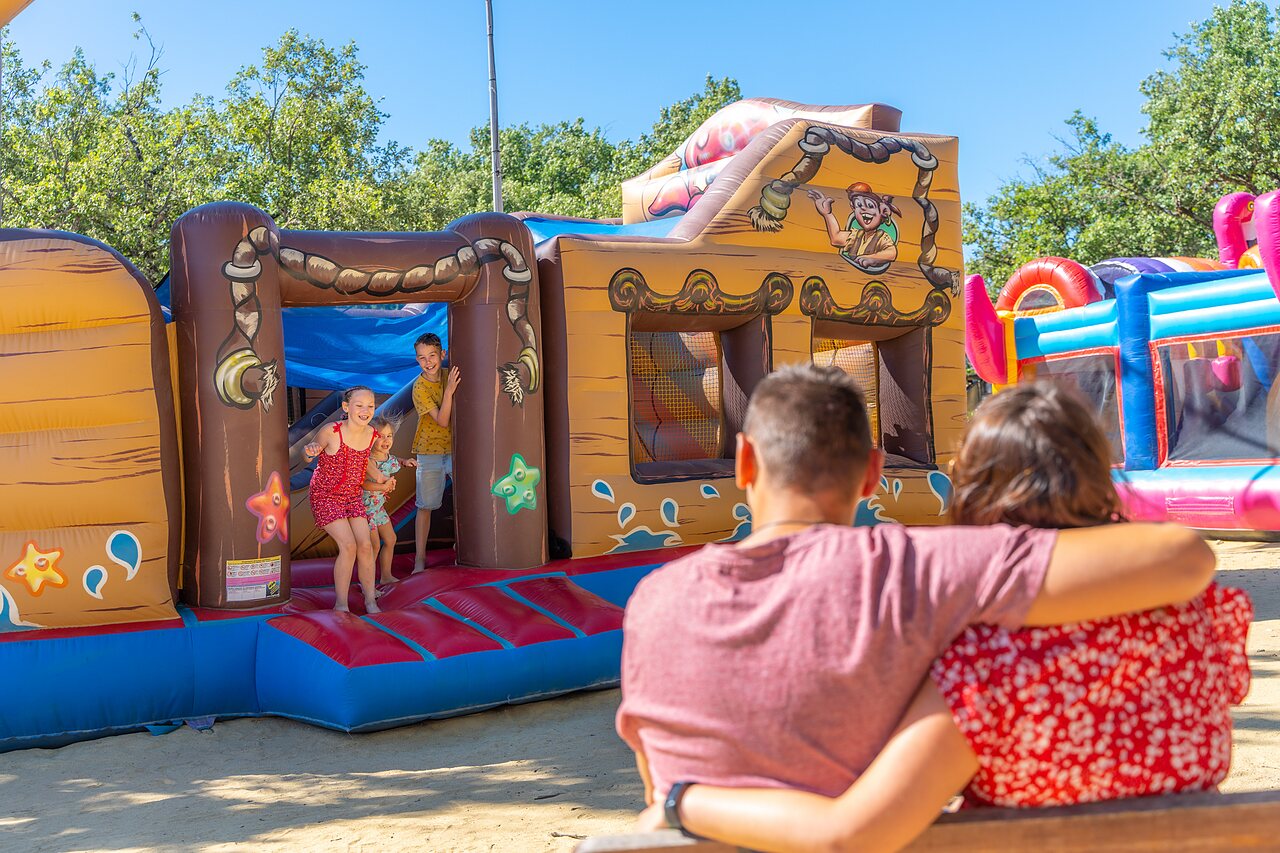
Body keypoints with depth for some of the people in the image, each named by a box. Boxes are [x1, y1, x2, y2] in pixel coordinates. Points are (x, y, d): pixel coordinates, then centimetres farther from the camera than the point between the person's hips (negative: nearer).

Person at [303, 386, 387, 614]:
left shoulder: (371, 434, -7)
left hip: (353, 496, 5)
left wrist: (377, 475, -3)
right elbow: (308, 456, -7)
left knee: (365, 545, -2)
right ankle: (341, 604, -1)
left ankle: (370, 600, 12)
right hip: (325, 496, -5)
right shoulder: (331, 432, -23)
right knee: (348, 545, -15)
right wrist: (310, 451, -30)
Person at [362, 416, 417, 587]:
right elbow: (363, 483, -39)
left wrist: (404, 461, 13)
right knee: (374, 545, -4)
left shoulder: (387, 455, 0)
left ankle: (386, 576, 32)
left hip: (378, 506, 9)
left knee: (390, 540, 17)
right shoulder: (369, 461, -27)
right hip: (366, 506, -9)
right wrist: (383, 486, -39)